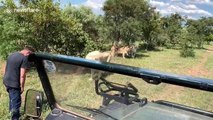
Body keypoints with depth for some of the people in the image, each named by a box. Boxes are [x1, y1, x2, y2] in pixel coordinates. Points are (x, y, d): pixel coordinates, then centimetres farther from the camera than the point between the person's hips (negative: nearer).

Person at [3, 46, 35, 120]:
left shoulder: (11, 55, 11)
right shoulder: (24, 58, -17)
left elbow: (5, 70, 18)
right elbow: (22, 75, -20)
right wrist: (22, 87, -10)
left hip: (6, 82, 9)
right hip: (14, 84, -9)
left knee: (12, 99, 26)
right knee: (16, 102, 3)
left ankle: (12, 113, 44)